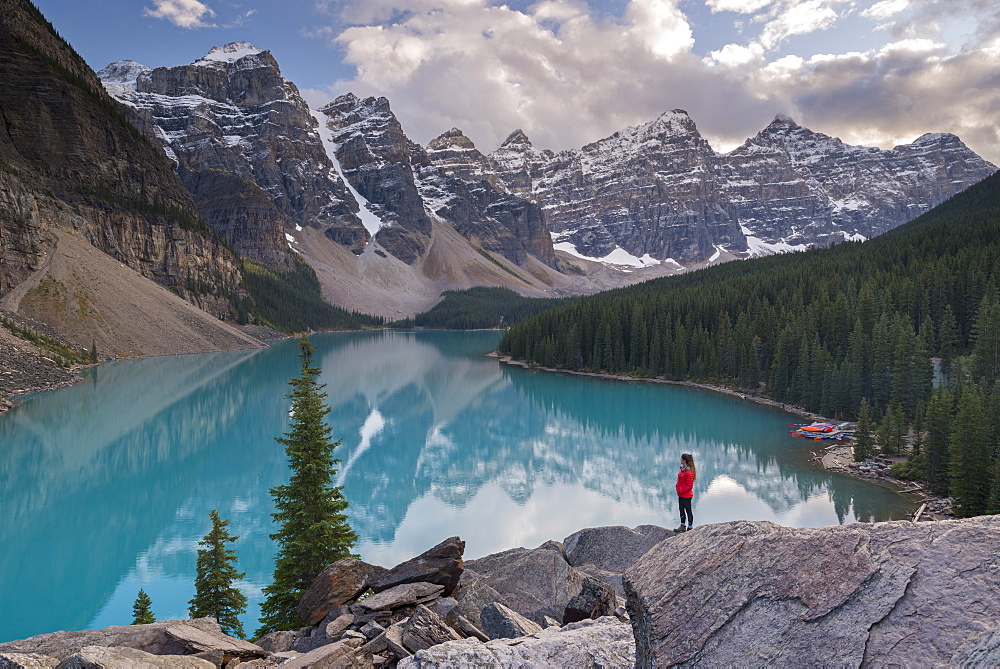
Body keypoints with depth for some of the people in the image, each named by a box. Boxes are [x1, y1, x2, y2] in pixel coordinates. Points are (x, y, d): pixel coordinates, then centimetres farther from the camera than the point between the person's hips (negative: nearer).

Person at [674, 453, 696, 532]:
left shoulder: (689, 472, -24)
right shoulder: (682, 468, 4)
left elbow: (689, 486, -22)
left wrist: (681, 491, -18)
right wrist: (677, 487, 7)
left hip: (686, 495, -9)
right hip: (681, 494, 9)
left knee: (688, 511, 5)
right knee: (682, 510, 17)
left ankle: (690, 527, 17)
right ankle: (683, 526, 29)